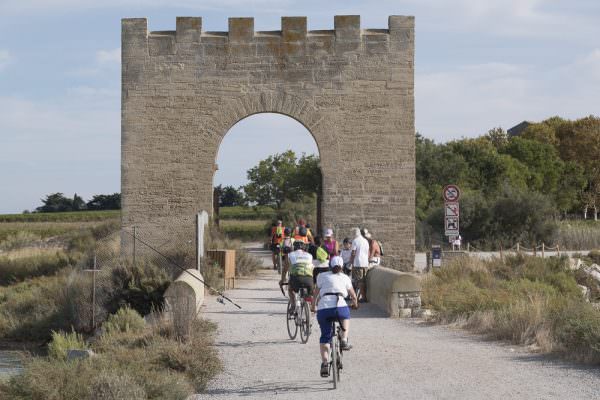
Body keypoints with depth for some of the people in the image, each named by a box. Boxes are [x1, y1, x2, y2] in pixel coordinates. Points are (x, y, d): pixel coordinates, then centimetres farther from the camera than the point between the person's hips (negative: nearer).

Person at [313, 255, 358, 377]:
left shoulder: (322, 276, 18)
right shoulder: (345, 278, 20)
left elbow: (316, 294, 21)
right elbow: (353, 295, 31)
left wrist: (314, 305, 38)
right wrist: (355, 303, 51)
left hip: (323, 309, 1)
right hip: (340, 307, 0)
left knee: (325, 337, 13)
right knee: (345, 316, 35)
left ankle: (324, 363, -1)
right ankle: (344, 340, 18)